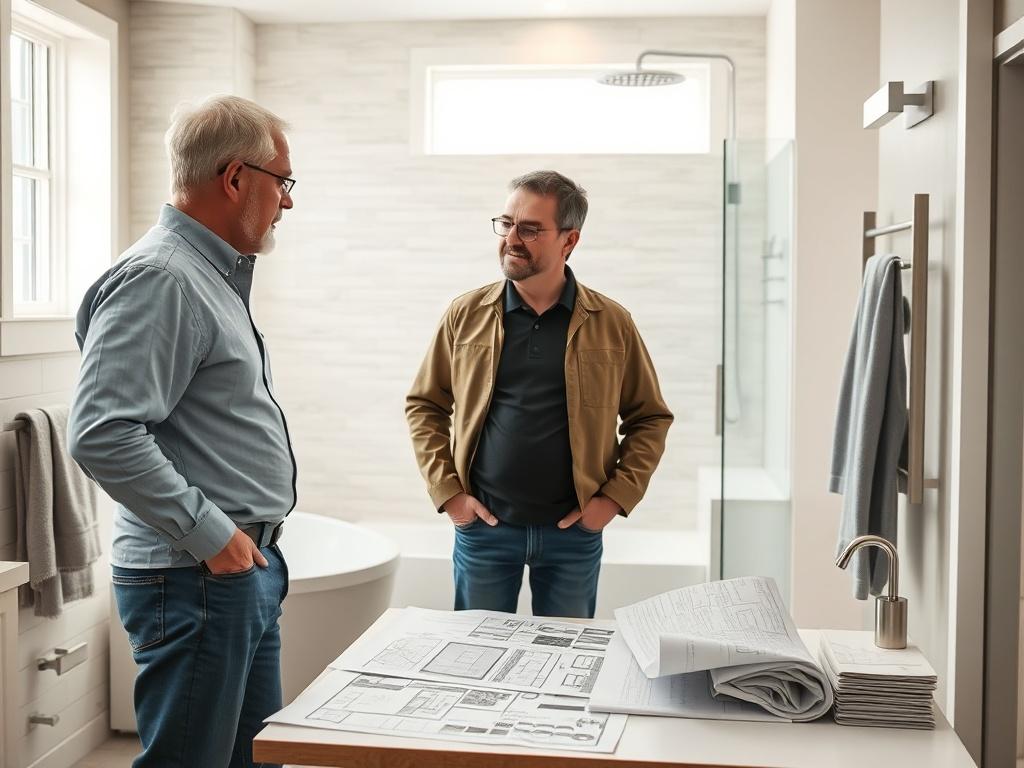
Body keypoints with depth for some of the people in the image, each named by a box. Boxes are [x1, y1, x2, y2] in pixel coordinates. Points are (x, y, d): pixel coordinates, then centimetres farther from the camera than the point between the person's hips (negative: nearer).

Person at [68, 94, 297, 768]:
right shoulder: (158, 279, -17)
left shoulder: (218, 276, 16)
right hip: (197, 579, -10)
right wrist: (208, 534, -20)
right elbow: (103, 434, -25)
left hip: (245, 569, 10)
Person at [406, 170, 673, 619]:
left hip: (574, 529, 0)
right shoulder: (466, 315, 1)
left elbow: (651, 418, 6)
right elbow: (423, 406, 8)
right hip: (483, 526, 1)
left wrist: (616, 497, -4)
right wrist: (446, 490, -2)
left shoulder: (612, 324, -1)